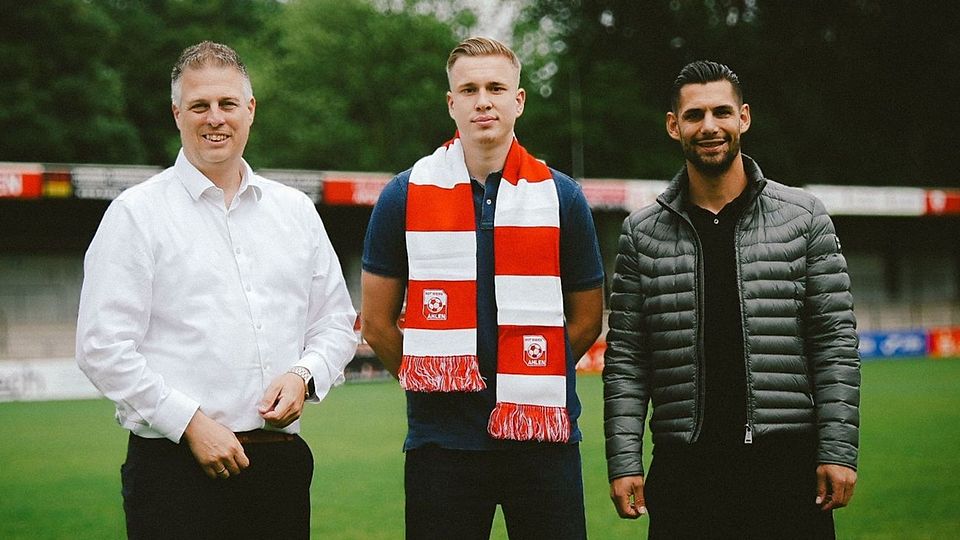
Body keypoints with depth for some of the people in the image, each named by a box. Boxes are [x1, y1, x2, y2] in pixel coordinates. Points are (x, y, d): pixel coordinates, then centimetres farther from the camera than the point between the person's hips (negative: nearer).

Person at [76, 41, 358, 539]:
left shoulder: (296, 211, 14)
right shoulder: (137, 213, 0)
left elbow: (336, 322, 18)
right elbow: (103, 348, -6)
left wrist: (304, 375, -2)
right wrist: (191, 423, -11)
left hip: (281, 459, 4)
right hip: (176, 467, -4)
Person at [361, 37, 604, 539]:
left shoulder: (561, 197, 3)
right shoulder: (405, 196, 2)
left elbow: (587, 319, 11)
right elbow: (377, 322, 7)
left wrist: (528, 381, 7)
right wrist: (437, 382, 7)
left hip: (541, 436, 1)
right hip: (441, 438, 0)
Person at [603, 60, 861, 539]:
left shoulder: (805, 218, 4)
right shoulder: (643, 232, 7)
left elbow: (836, 343, 1)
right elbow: (625, 359, 5)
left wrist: (838, 452, -6)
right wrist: (623, 462, -2)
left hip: (788, 463, -1)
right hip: (684, 471, 1)